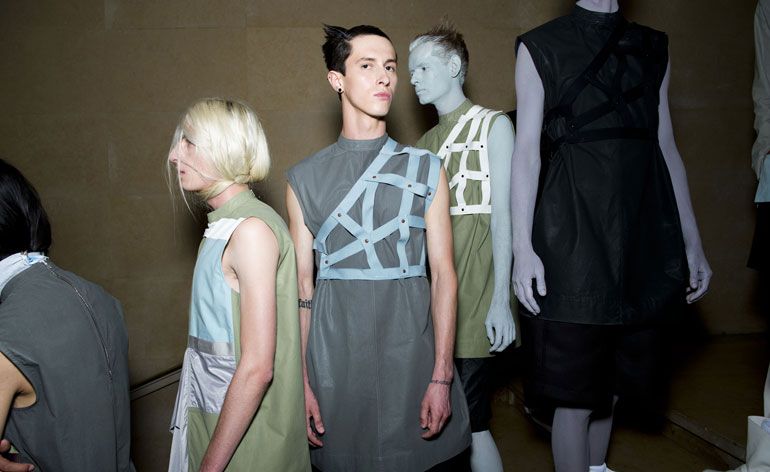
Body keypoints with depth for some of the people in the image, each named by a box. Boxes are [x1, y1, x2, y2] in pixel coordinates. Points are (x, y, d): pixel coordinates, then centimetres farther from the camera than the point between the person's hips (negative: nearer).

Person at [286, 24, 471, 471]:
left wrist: (441, 377, -7)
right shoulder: (305, 178, 5)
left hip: (410, 341, 0)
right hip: (336, 349, 0)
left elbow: (443, 273, 0)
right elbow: (302, 285, 4)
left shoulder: (426, 169, 5)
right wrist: (301, 381, -1)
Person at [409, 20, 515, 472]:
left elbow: (503, 213, -7)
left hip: (473, 281, -5)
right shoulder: (427, 142, 19)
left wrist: (500, 299, -13)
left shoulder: (493, 125, 2)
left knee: (468, 418, -7)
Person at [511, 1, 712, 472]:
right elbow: (527, 150, -4)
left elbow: (667, 148, 14)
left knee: (611, 386, 12)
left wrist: (693, 242, 12)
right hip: (575, 233, -4)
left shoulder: (654, 47, 15)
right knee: (576, 394, 0)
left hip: (645, 232, 4)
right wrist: (523, 248, -13)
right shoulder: (540, 47, 4)